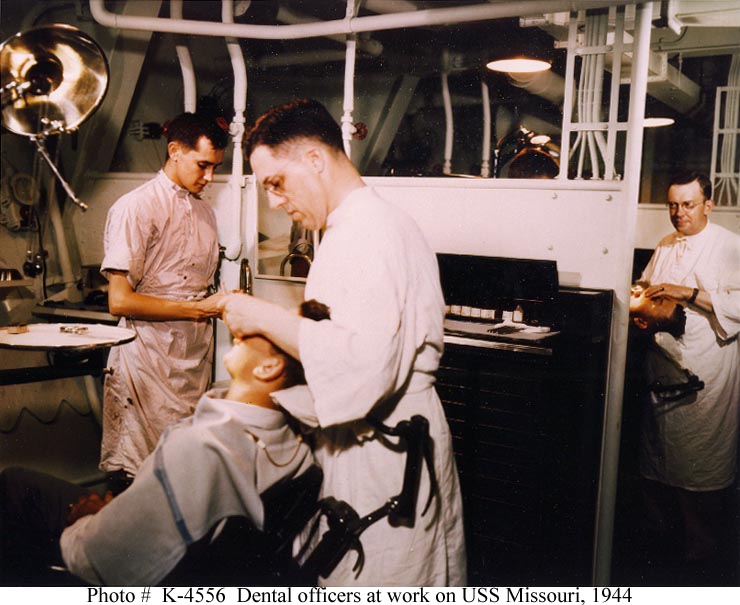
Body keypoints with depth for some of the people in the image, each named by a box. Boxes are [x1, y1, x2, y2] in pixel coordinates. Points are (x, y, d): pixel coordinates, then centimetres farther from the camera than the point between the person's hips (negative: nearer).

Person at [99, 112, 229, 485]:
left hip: (196, 362, 6)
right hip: (148, 362, -6)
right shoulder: (135, 207, -7)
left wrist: (227, 304, 1)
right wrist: (200, 309, -15)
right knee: (136, 478, -1)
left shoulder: (206, 213, 16)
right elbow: (120, 301, -14)